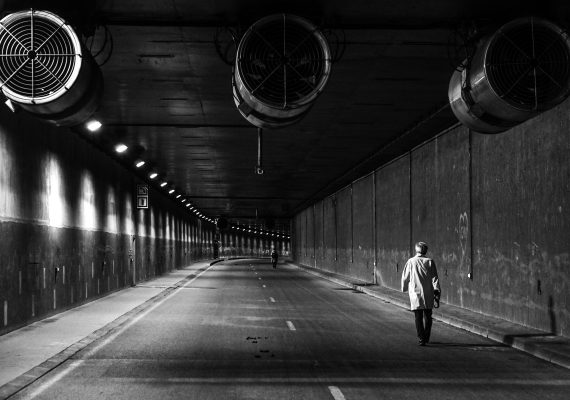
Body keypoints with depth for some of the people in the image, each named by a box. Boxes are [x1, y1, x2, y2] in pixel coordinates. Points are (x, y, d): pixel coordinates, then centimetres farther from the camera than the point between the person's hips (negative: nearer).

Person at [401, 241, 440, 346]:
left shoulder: (411, 262, -3)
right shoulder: (429, 262, -1)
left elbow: (405, 278, 4)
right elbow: (435, 278, -4)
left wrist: (405, 289, 22)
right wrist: (437, 292, -2)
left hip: (415, 294, -1)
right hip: (428, 294, 1)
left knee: (418, 318, 1)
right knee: (427, 316, 15)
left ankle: (421, 339, -6)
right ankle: (426, 338, 23)